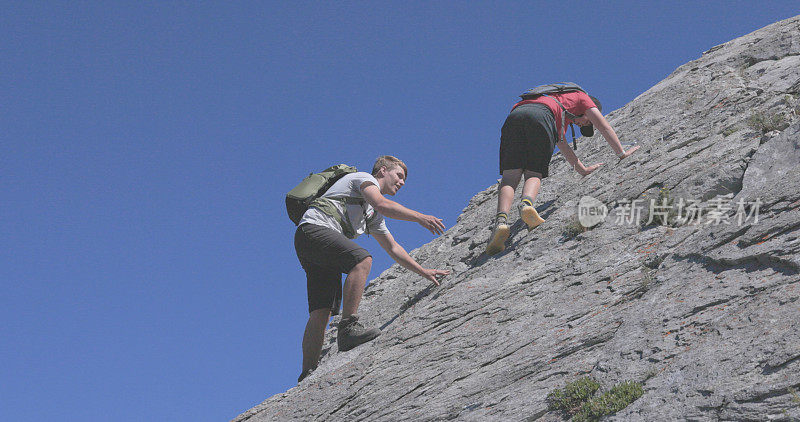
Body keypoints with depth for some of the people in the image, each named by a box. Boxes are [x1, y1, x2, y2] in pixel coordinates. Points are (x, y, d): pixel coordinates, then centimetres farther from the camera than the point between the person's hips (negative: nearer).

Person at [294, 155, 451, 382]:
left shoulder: (374, 216, 33)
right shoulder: (364, 178, 7)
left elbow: (392, 248, 36)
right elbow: (382, 205, -14)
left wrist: (424, 272, 31)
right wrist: (420, 217, -17)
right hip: (314, 228, -9)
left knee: (322, 311, -3)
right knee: (362, 259, -30)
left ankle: (308, 374, -9)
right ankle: (348, 327, -36)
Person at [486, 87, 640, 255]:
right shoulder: (581, 98, 33)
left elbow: (562, 145, 55)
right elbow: (604, 127, 30)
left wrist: (583, 169, 62)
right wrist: (622, 154, 38)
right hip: (540, 115, -5)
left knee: (510, 176, -8)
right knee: (534, 174, -2)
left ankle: (501, 219, -32)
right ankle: (527, 202, -34)